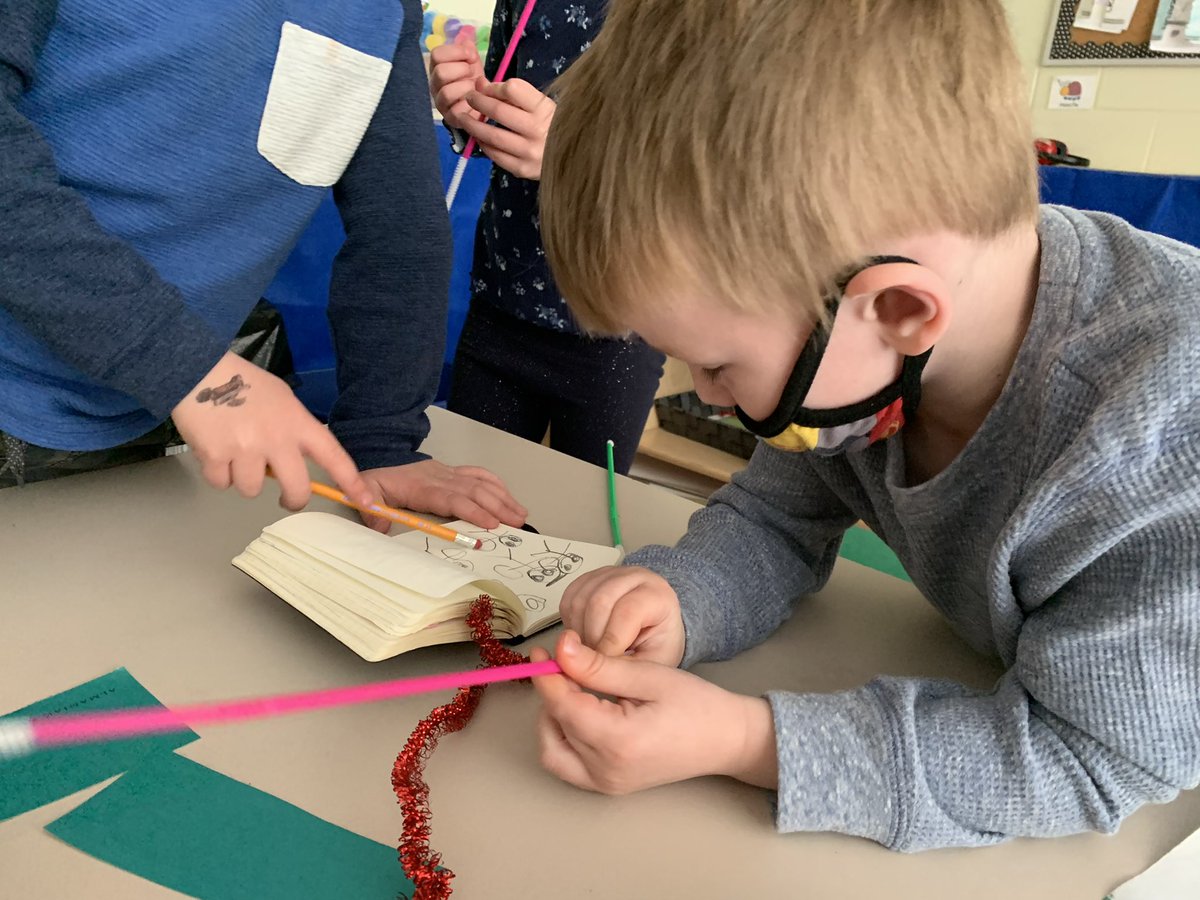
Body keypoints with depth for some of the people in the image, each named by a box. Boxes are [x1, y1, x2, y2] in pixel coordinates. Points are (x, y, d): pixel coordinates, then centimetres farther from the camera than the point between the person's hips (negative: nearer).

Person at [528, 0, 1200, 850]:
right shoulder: (844, 347, -18)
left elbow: (1090, 758, -30)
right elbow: (773, 519, -5)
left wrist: (740, 740, -36)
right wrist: (678, 600, -26)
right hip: (1012, 683, 7)